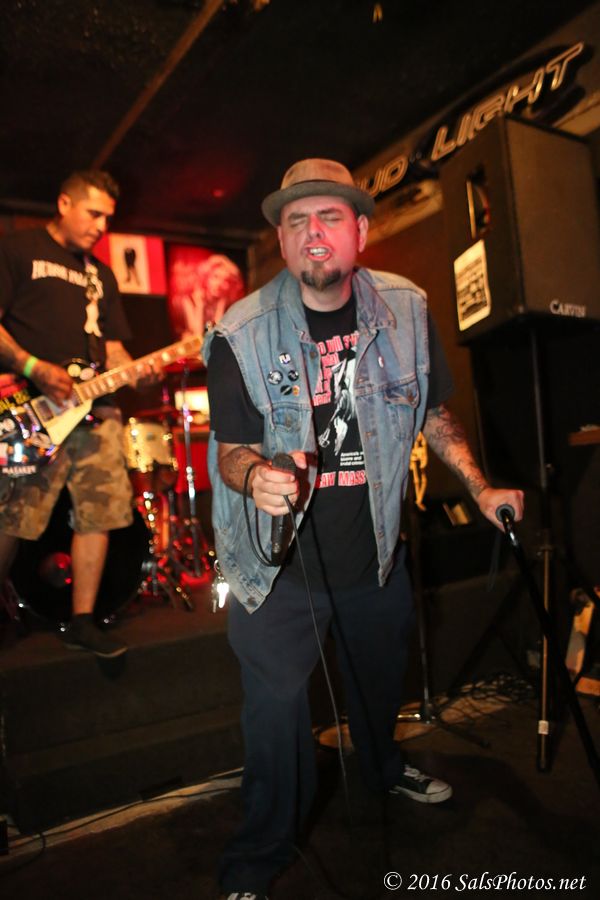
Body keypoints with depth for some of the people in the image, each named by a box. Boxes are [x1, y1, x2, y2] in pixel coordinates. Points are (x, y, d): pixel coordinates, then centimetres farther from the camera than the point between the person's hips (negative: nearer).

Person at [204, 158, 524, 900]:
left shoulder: (407, 313, -4)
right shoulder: (242, 335, -14)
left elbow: (434, 414, 9)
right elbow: (230, 448, -10)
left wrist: (478, 488, 4)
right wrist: (256, 476, -32)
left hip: (375, 553, 4)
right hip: (278, 564, -3)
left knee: (379, 679, 25)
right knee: (276, 707, 5)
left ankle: (384, 770, 59)